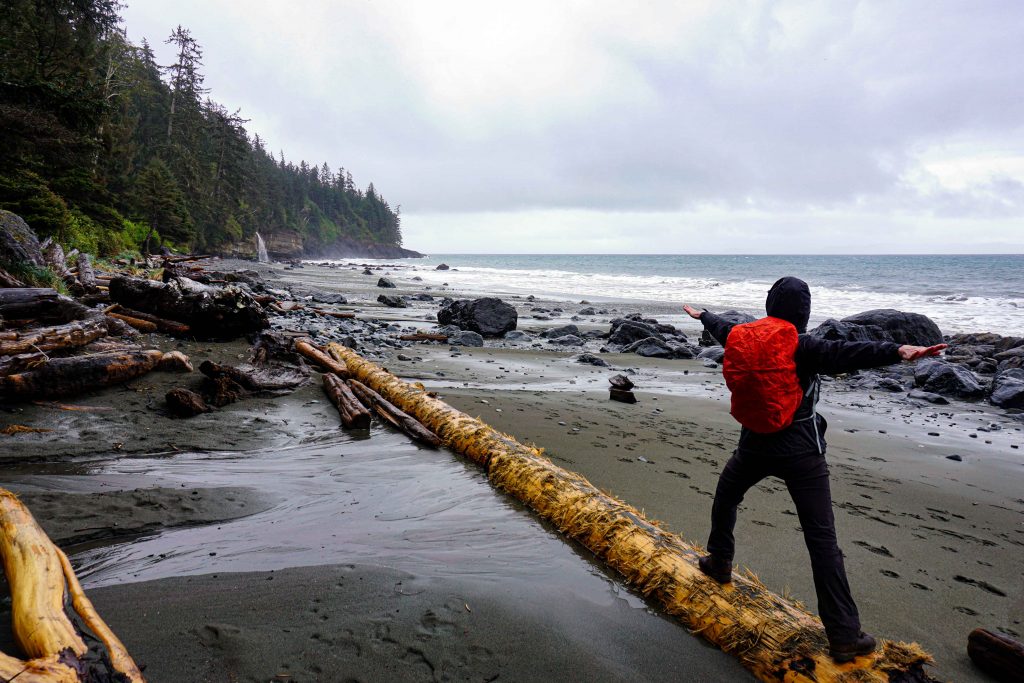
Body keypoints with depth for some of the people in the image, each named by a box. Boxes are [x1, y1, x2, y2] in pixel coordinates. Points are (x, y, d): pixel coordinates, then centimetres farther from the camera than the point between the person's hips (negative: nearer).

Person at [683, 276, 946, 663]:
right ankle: (844, 636, 1)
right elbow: (842, 353, -34)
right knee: (822, 540, -2)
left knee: (725, 500, 32)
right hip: (801, 454, -4)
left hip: (755, 446, 4)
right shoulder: (802, 347, -14)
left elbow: (723, 328, 22)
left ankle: (719, 563, 47)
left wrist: (702, 315, 44)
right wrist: (897, 351, -47)